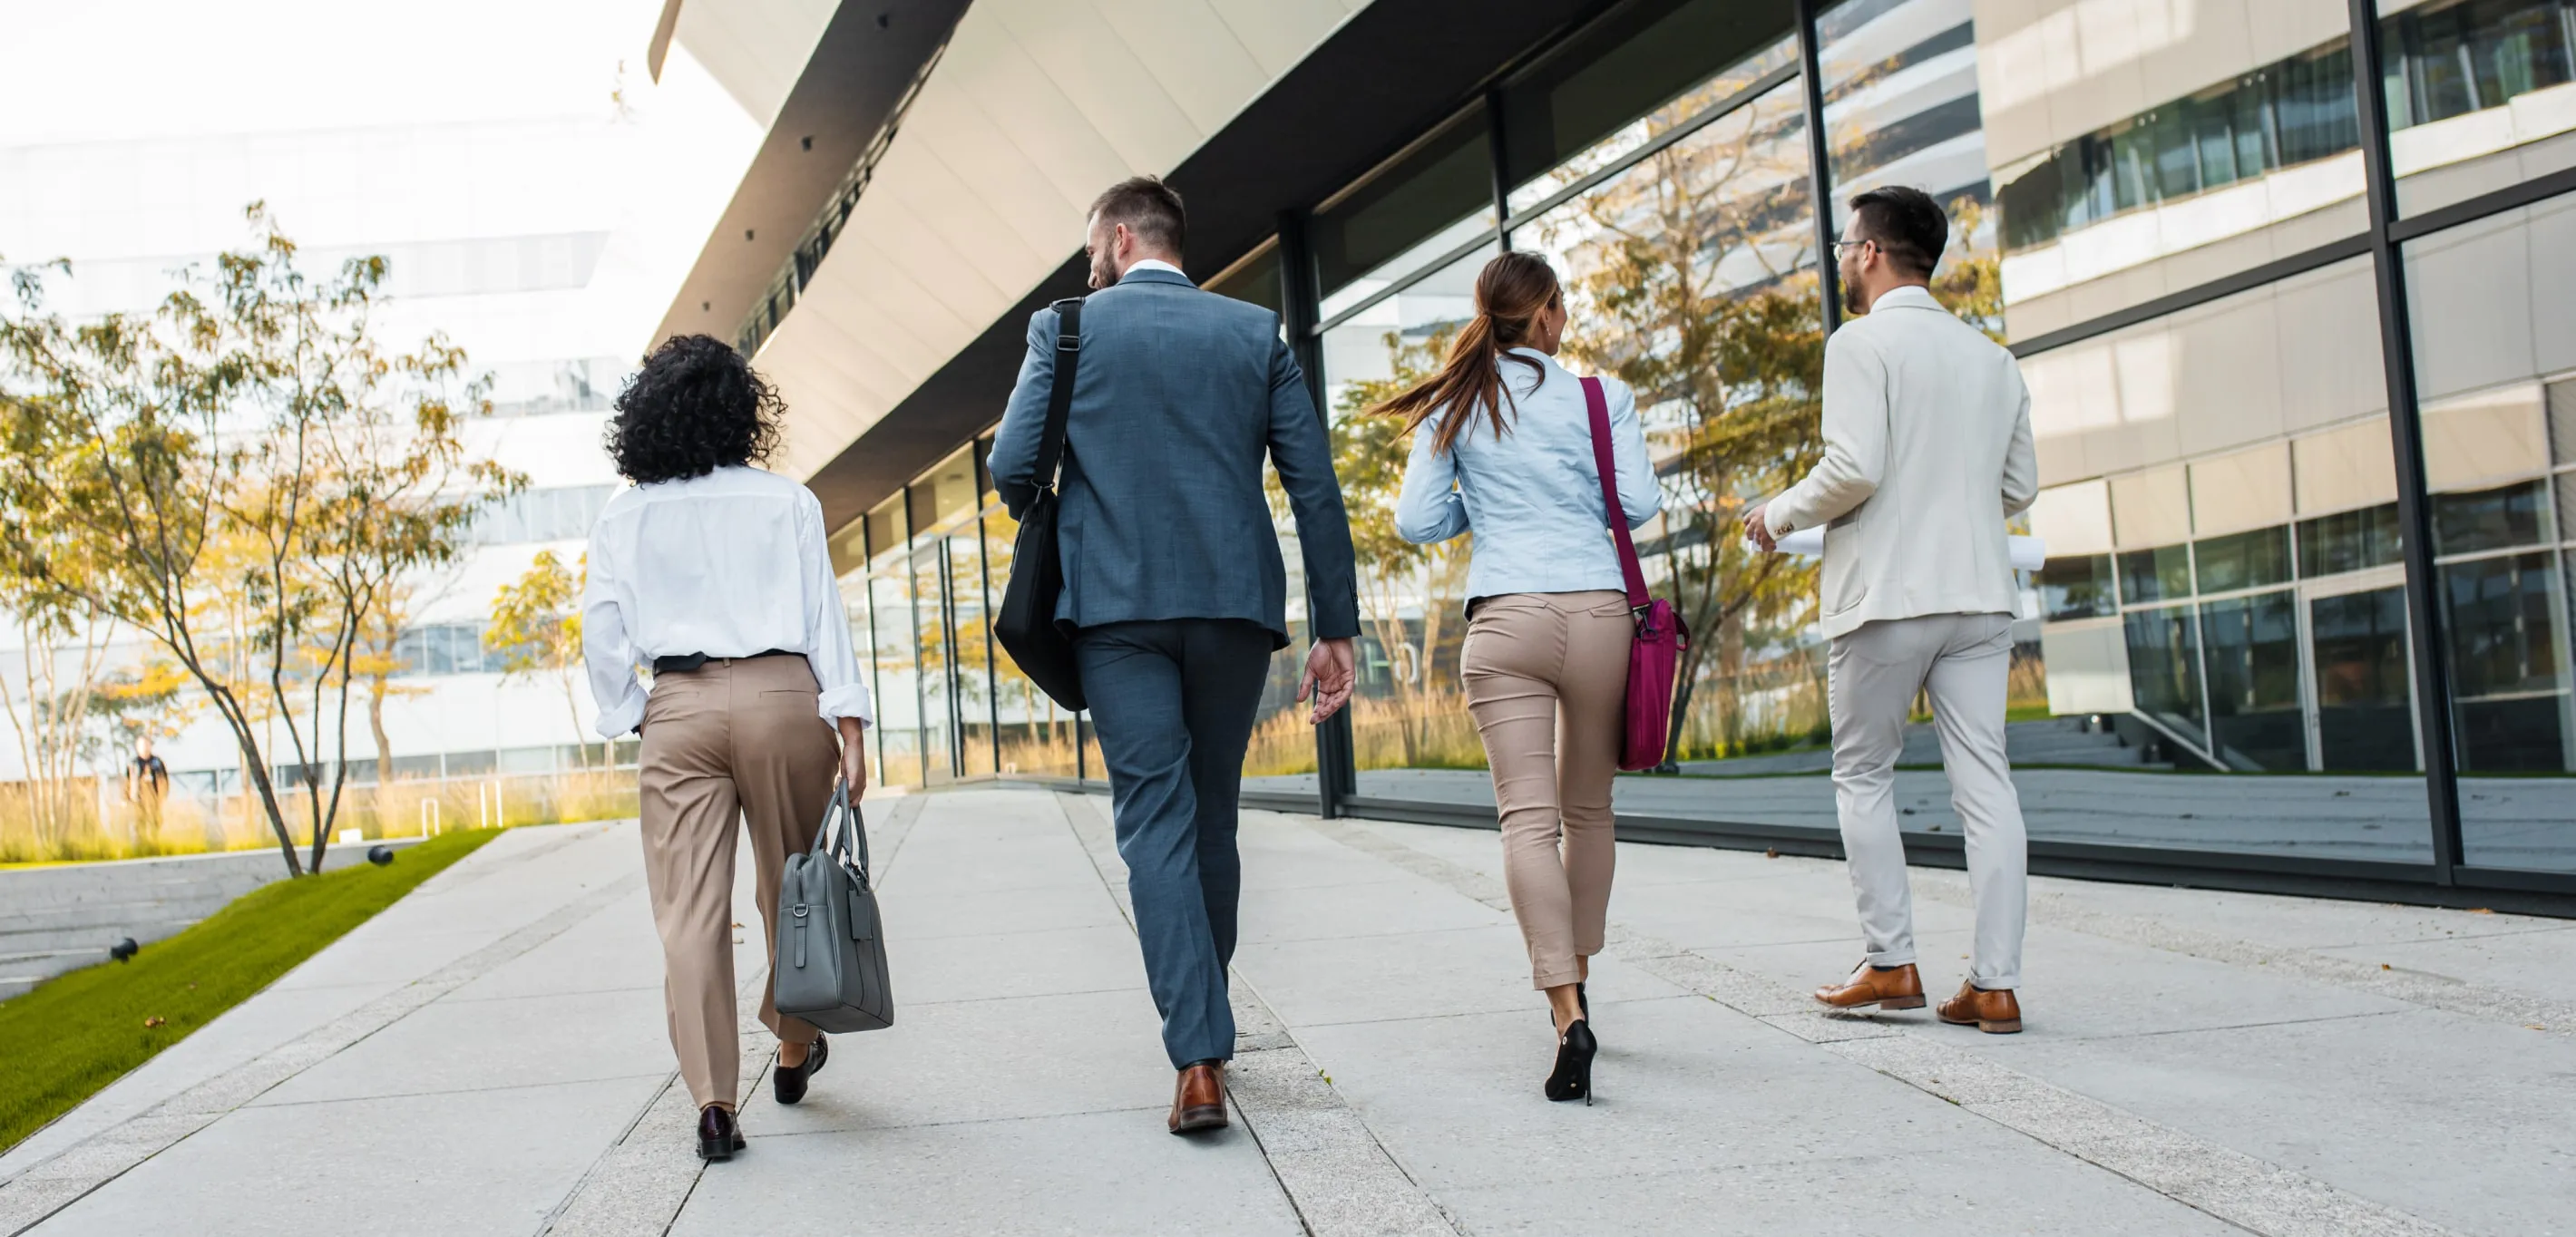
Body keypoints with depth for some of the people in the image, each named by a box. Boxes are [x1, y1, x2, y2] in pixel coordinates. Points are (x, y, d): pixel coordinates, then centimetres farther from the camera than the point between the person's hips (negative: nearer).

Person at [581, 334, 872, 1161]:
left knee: (689, 909, 1)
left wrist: (630, 719, 14)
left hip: (678, 708, 0)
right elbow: (824, 615, 0)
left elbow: (602, 634, 4)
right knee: (792, 885, 17)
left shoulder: (624, 517, 7)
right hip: (781, 697, 0)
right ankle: (794, 1046, 34)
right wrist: (848, 725, -1)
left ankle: (713, 1101, -3)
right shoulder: (786, 503, 5)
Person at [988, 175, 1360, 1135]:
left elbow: (1013, 470, -2)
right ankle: (1204, 1023, 27)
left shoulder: (1065, 329, 5)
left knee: (1155, 821, -2)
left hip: (1117, 605, -2)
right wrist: (1335, 628, 6)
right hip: (1235, 599, 2)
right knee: (1213, 819, 15)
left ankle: (1199, 1060, -12)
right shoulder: (1257, 331, 9)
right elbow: (1314, 485, 3)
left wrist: (1063, 521, 22)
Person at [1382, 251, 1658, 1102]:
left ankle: (1567, 1013, -21)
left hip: (1506, 618, -1)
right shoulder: (1602, 396, 5)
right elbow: (1638, 504, 1)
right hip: (1600, 613, 1)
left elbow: (1416, 522, 5)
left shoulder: (1455, 407, 7)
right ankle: (1575, 983, 28)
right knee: (1588, 810, 17)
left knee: (1529, 818, -7)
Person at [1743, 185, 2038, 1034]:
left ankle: (1891, 964, 8)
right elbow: (2020, 487, 15)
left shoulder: (1863, 343, -6)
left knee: (1863, 778, 9)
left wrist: (1780, 515, -1)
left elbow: (1854, 467, -17)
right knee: (1984, 783, 3)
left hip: (1888, 595, -5)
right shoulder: (1991, 357, 13)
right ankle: (1995, 983, 3)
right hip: (1978, 593, 6)